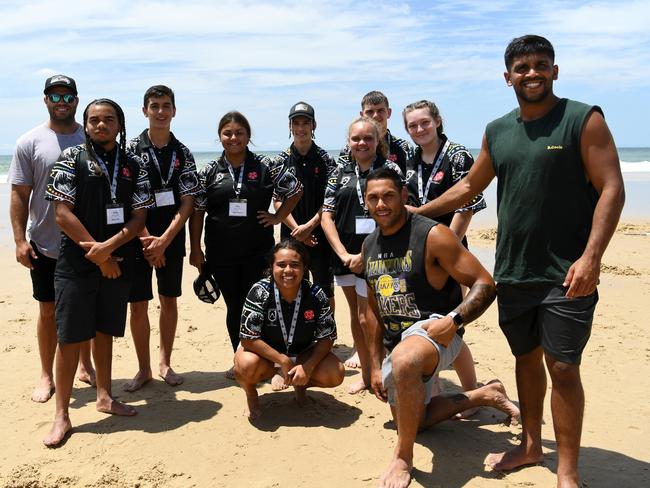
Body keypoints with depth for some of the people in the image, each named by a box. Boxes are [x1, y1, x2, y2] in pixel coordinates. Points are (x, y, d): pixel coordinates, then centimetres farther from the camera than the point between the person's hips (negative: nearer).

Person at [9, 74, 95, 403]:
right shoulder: (31, 142, -2)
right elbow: (19, 195, -2)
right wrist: (20, 240, -10)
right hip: (45, 244, -1)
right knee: (48, 310, 8)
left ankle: (85, 366, 31)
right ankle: (46, 376, 23)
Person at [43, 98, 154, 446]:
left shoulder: (133, 165, 7)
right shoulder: (71, 158, -2)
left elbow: (140, 217, 1)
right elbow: (63, 213, -8)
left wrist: (107, 247, -14)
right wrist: (98, 256, -11)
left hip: (118, 264, 3)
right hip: (76, 264, -3)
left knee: (105, 331, 15)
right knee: (69, 337, -1)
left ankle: (104, 396, 29)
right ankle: (62, 415, 9)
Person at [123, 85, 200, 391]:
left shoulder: (183, 154, 2)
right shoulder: (131, 150, -3)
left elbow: (187, 202, -3)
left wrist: (164, 240, -12)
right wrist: (146, 240, -14)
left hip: (172, 240, 2)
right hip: (138, 239, -2)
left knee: (169, 300, 9)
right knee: (138, 305, 2)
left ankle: (165, 363, 23)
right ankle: (143, 368, 17)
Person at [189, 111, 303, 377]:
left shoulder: (266, 166, -1)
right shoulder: (209, 172, 3)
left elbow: (295, 190, 8)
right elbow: (197, 211, 4)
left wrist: (277, 217, 1)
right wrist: (195, 249, 1)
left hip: (258, 250, -1)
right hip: (221, 253, 2)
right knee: (234, 306, 10)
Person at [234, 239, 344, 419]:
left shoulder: (316, 294, -18)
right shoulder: (260, 291, -24)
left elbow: (327, 337, -11)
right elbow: (248, 338, -24)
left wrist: (308, 366, -25)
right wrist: (283, 361, -27)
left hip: (303, 353, 2)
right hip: (265, 353, -2)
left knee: (335, 374, -21)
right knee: (247, 365, -35)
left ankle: (300, 384, 14)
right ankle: (251, 394, 3)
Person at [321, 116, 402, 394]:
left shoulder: (390, 169, -2)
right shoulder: (341, 170, 8)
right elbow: (327, 215, 5)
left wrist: (365, 254, -13)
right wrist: (343, 254, -6)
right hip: (344, 254, 4)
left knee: (367, 318, -2)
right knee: (355, 314, 15)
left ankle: (369, 373, 15)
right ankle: (362, 354, 32)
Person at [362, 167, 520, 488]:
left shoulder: (432, 236, -16)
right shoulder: (369, 246, 6)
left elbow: (485, 285, -16)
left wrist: (454, 320, -32)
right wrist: (375, 366, 11)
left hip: (433, 331, -8)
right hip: (396, 343, 8)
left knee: (405, 359, -43)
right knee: (410, 421, 20)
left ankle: (403, 459, -23)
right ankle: (484, 395, 36)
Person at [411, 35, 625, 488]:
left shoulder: (584, 120, -5)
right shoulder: (497, 132, 10)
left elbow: (611, 189, -10)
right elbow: (469, 187, 22)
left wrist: (591, 257, -20)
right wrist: (418, 212, 23)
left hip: (566, 273, -5)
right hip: (512, 271, 5)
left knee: (562, 367, -3)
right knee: (526, 358, 16)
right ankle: (530, 445, 34)